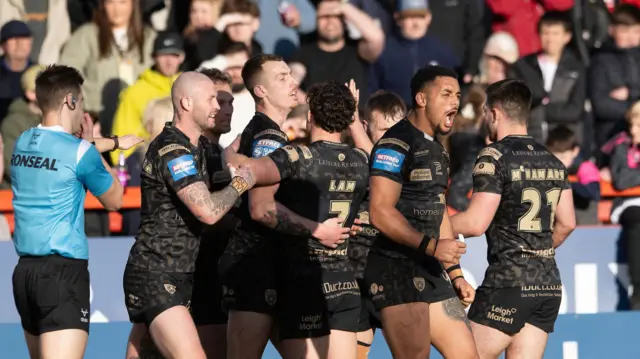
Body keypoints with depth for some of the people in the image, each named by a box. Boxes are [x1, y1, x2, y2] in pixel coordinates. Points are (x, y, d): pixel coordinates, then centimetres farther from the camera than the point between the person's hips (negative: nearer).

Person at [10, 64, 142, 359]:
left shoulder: (22, 143, 10)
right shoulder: (79, 151, -10)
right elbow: (114, 200, 6)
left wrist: (115, 142, 38)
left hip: (25, 269, 8)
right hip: (64, 271, -8)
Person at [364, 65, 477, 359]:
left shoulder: (437, 151, 19)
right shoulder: (396, 144, -10)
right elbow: (381, 212, -19)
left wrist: (455, 273, 21)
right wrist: (430, 245, -26)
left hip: (430, 273, 9)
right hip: (397, 270, -9)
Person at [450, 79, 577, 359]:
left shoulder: (494, 157, -9)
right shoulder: (552, 162, 13)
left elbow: (475, 223, -15)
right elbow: (566, 223, 16)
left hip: (508, 283, -7)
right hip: (549, 283, 7)